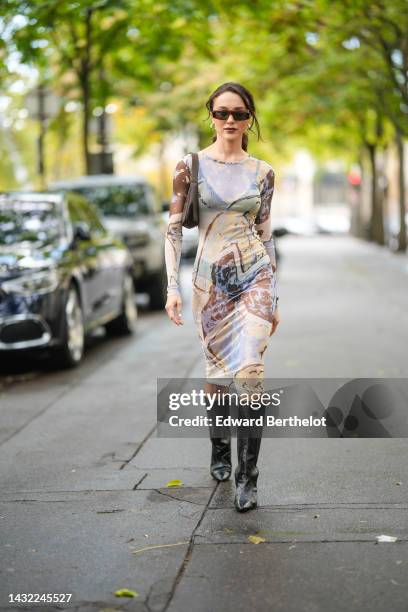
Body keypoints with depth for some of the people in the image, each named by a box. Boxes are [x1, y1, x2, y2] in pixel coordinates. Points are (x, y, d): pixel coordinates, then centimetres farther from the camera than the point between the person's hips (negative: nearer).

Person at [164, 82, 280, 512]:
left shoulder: (262, 171, 5)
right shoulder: (191, 165, 0)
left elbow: (265, 233, 11)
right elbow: (174, 227, 1)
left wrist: (275, 296, 11)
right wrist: (173, 287, -6)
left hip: (255, 275, 0)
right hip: (210, 278, 0)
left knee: (248, 371, -14)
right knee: (218, 369, 11)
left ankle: (247, 476, -8)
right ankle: (220, 451, 36)